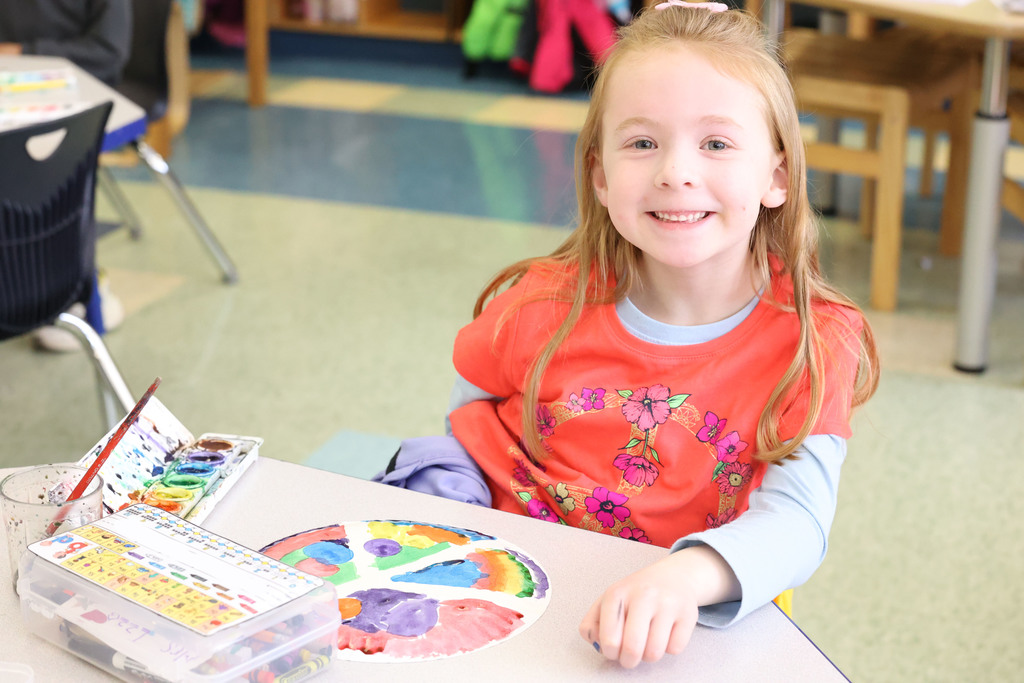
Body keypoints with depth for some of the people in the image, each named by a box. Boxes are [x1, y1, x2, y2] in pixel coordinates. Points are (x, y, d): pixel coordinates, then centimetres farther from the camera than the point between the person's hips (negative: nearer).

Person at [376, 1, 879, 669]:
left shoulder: (813, 345, -14)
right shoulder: (548, 306, -8)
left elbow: (795, 522, -25)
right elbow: (474, 407, 13)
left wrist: (687, 577, -44)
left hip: (682, 620, -1)